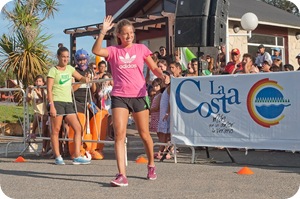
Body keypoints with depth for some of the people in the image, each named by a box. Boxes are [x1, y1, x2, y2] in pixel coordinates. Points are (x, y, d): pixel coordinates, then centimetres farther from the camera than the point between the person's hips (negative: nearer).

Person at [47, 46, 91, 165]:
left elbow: (80, 78, 25)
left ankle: (77, 156, 1)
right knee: (56, 130, -2)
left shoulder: (70, 68, 15)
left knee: (78, 128, -1)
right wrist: (51, 106, -17)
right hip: (57, 102, -6)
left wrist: (85, 79, 0)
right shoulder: (53, 70, -3)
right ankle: (57, 157, 6)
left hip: (68, 102, 6)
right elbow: (49, 89, -8)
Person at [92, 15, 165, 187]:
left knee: (144, 134, 9)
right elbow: (96, 50, -12)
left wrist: (163, 76, -13)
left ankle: (151, 166, 33)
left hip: (139, 95, 1)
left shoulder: (141, 48, 8)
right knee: (119, 134, -12)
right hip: (119, 96, 0)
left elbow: (154, 68, 7)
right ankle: (122, 175, -15)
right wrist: (103, 31, -20)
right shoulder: (113, 51, 6)